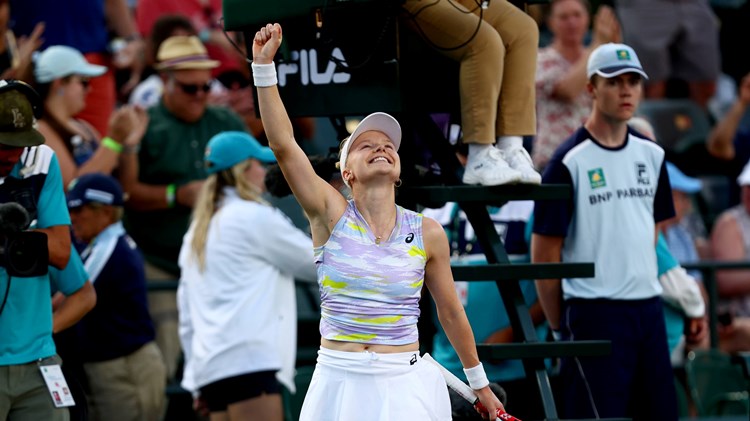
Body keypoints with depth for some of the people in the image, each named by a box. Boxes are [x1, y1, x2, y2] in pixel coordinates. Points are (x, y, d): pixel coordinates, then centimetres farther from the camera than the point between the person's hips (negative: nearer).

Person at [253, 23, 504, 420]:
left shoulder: (427, 234, 1)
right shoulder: (332, 215, -2)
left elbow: (451, 312, 13)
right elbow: (283, 145, -12)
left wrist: (480, 383, 19)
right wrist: (264, 65, -19)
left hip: (405, 385, 1)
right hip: (339, 383, -1)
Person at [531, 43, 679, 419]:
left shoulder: (651, 155, 11)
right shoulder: (569, 162, -8)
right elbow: (544, 253, -7)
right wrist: (559, 327, -4)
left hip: (649, 308, 6)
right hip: (594, 313, -6)